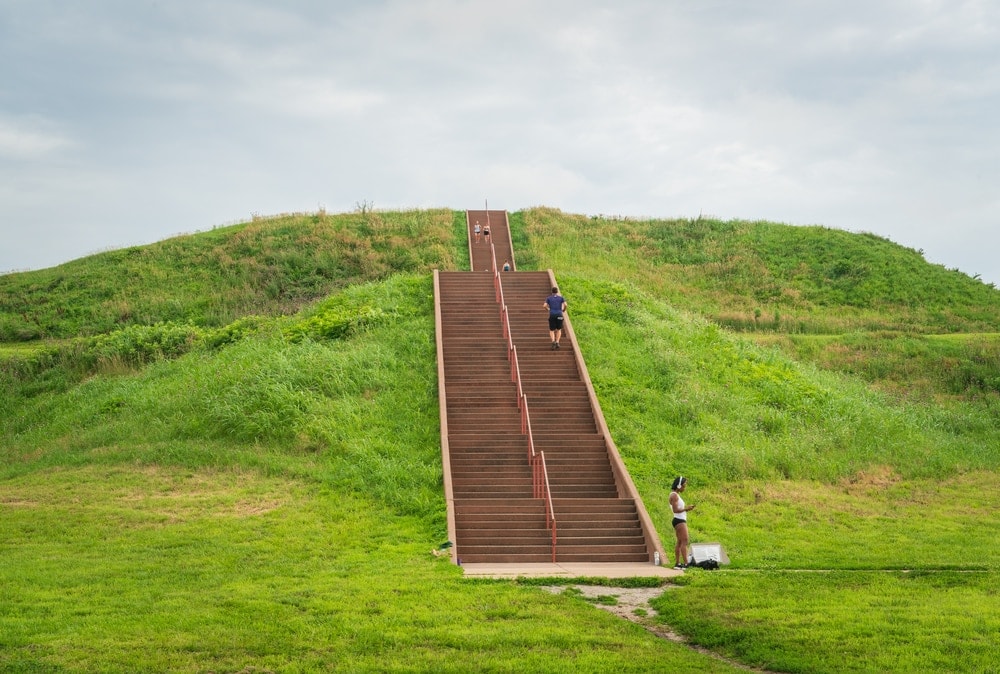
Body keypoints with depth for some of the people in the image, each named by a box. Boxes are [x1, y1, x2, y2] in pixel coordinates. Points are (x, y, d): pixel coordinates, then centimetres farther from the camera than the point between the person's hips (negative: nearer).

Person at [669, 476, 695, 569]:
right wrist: (686, 508, -18)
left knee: (680, 542, 12)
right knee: (685, 541, -13)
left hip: (679, 520, 11)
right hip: (679, 520, -11)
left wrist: (686, 508, 4)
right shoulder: (674, 495, -15)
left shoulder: (676, 495, 16)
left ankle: (677, 563, 15)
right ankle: (685, 563, -17)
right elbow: (675, 510, -22)